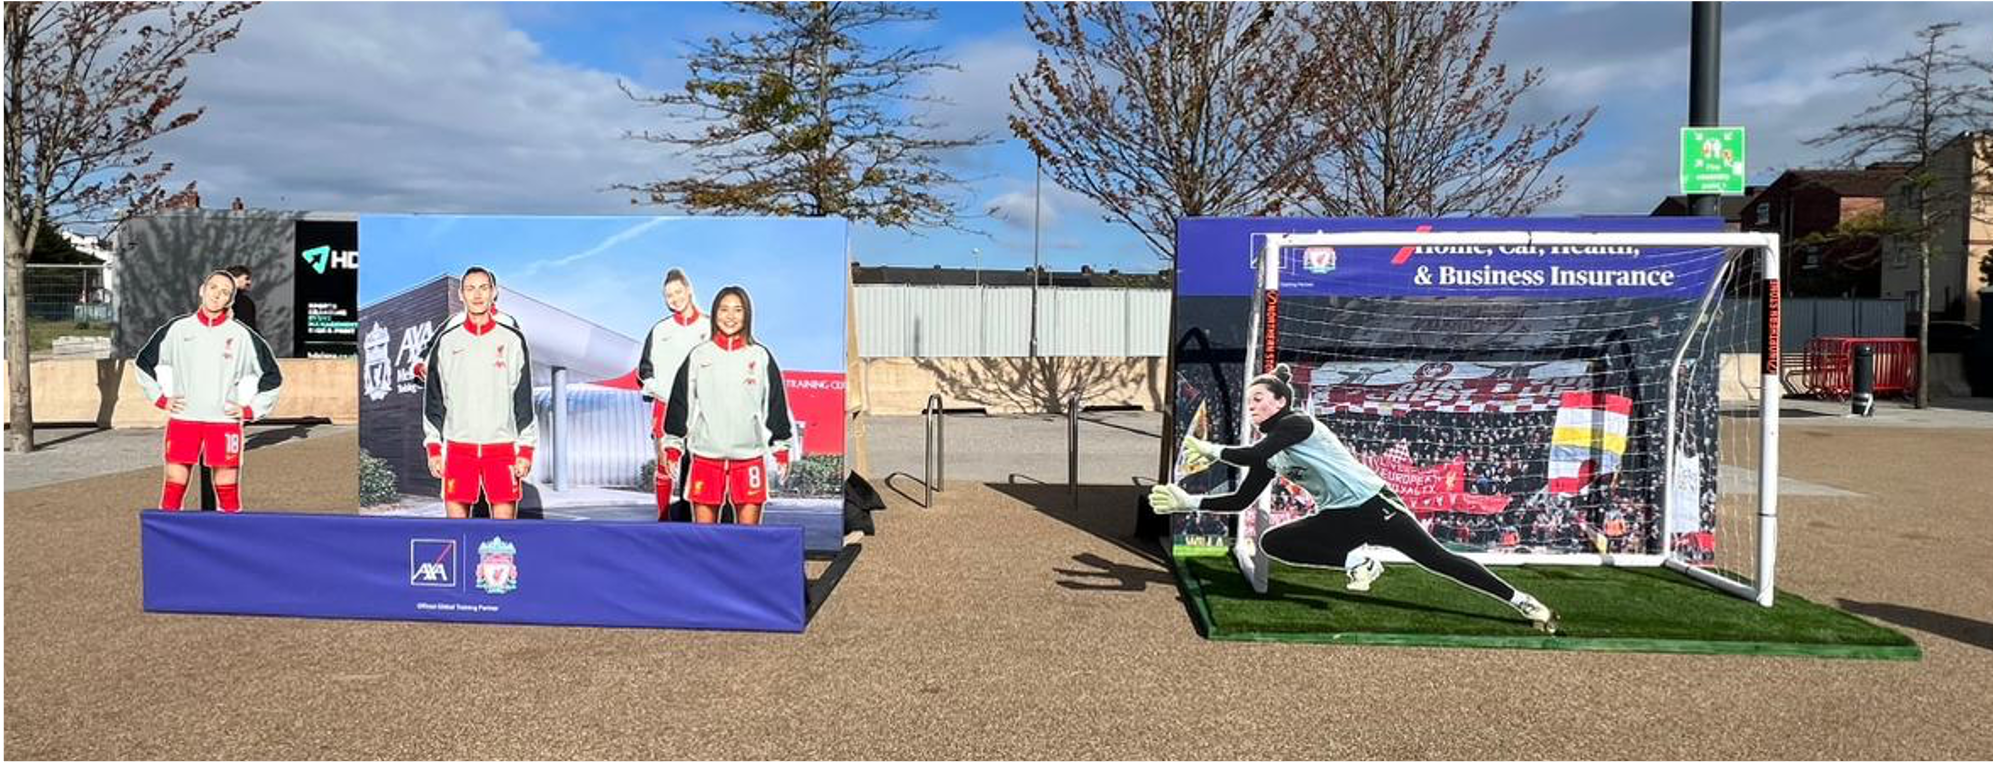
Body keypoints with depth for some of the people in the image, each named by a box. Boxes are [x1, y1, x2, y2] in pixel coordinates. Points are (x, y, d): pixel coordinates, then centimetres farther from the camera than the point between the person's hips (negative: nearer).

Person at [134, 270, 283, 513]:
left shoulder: (243, 336, 3)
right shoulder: (177, 329, 6)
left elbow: (273, 376, 9)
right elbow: (144, 361, 18)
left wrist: (251, 410, 2)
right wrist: (160, 398, 9)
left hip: (225, 422, -1)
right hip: (182, 419, 1)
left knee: (228, 490, 2)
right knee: (174, 486, 3)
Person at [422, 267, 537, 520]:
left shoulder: (513, 340, 4)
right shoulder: (446, 341, 7)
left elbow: (524, 399, 4)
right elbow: (433, 398, 10)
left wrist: (526, 450, -2)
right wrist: (433, 448, 4)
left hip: (502, 448, -1)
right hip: (458, 449, 1)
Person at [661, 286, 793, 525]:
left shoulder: (761, 357, 5)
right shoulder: (698, 355, 5)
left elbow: (776, 404, 8)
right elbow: (680, 402, 8)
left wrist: (781, 450, 6)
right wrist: (673, 447, 4)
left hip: (749, 457, 0)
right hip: (706, 456, 0)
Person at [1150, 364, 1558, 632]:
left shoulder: (1298, 423, -14)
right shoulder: (1269, 453, 11)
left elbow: (1251, 456, -30)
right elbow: (1241, 500, 9)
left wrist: (1209, 449, -16)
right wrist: (1189, 502, 1)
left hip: (1372, 505, -8)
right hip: (1338, 520, 8)